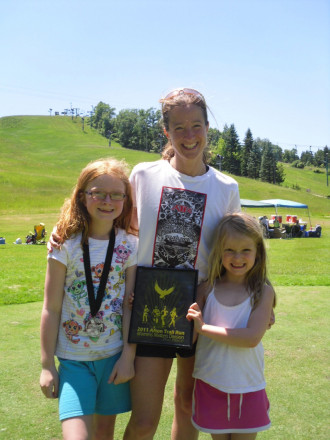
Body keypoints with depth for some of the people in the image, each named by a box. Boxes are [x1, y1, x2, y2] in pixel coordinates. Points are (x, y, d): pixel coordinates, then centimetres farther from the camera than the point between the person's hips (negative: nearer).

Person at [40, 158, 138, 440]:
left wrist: (128, 356, -4)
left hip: (115, 355, 2)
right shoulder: (66, 244, -9)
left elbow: (131, 305, -2)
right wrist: (47, 366, -3)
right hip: (74, 358, -2)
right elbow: (51, 309, -5)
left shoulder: (131, 245, -4)